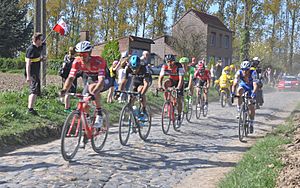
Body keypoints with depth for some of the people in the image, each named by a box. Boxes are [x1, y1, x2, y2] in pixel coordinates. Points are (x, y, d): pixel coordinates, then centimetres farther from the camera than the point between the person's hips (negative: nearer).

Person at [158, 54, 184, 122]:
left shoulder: (179, 66, -32)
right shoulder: (165, 67, -22)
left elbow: (181, 79, -38)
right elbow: (160, 77, -25)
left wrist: (178, 88, -52)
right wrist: (160, 86, -42)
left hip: (178, 81, -3)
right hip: (171, 80, 3)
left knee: (179, 100, -7)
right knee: (166, 83, -33)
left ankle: (179, 115, 13)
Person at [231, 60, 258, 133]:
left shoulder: (253, 73, -32)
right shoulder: (239, 73, -28)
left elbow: (255, 85, -40)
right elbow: (235, 84, -33)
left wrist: (254, 93, -56)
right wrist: (233, 92, -49)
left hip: (251, 88, -1)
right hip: (243, 85, 1)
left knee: (251, 107, -8)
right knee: (239, 91, -37)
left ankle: (251, 124, 12)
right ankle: (239, 109, -19)